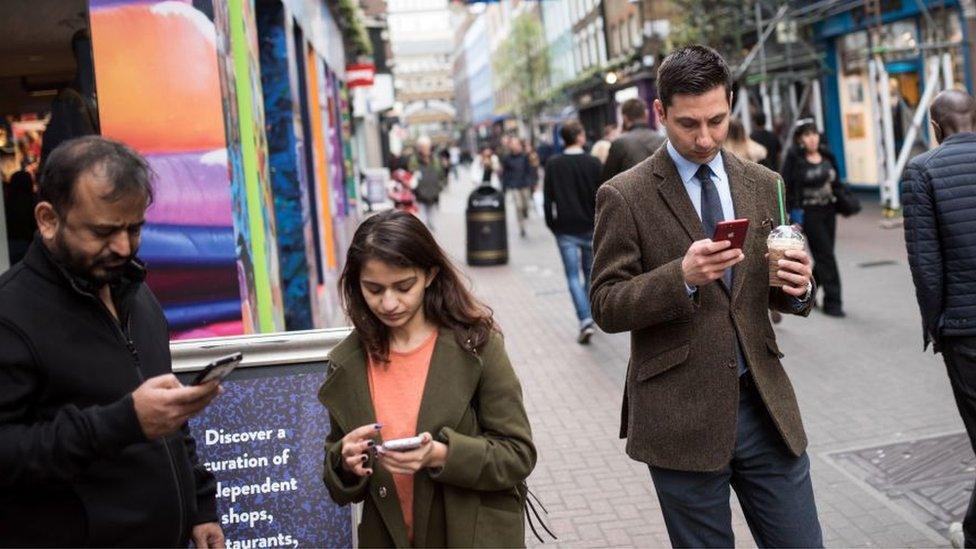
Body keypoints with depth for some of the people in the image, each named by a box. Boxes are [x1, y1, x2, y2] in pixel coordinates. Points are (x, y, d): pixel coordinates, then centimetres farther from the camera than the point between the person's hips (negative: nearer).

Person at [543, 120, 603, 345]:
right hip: (591, 227, 0)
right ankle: (590, 316, 23)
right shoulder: (594, 163, -4)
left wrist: (552, 224, 10)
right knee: (590, 273, 16)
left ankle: (585, 321, -13)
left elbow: (547, 198, -1)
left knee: (573, 276, 1)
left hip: (565, 229, 0)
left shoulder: (553, 165, -1)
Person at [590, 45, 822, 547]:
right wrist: (682, 276, -24)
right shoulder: (624, 196, -6)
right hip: (681, 417, -4)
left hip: (764, 405, 4)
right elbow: (606, 307, -8)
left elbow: (772, 293, 15)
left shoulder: (763, 185, 8)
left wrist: (796, 286, -9)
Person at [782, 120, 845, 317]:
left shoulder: (826, 156, 7)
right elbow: (787, 186, -11)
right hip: (809, 212, -6)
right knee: (825, 255, -7)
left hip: (828, 210, 6)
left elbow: (835, 181, 16)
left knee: (823, 256, 11)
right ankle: (832, 302, 0)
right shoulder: (794, 159, -9)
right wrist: (794, 210, -17)